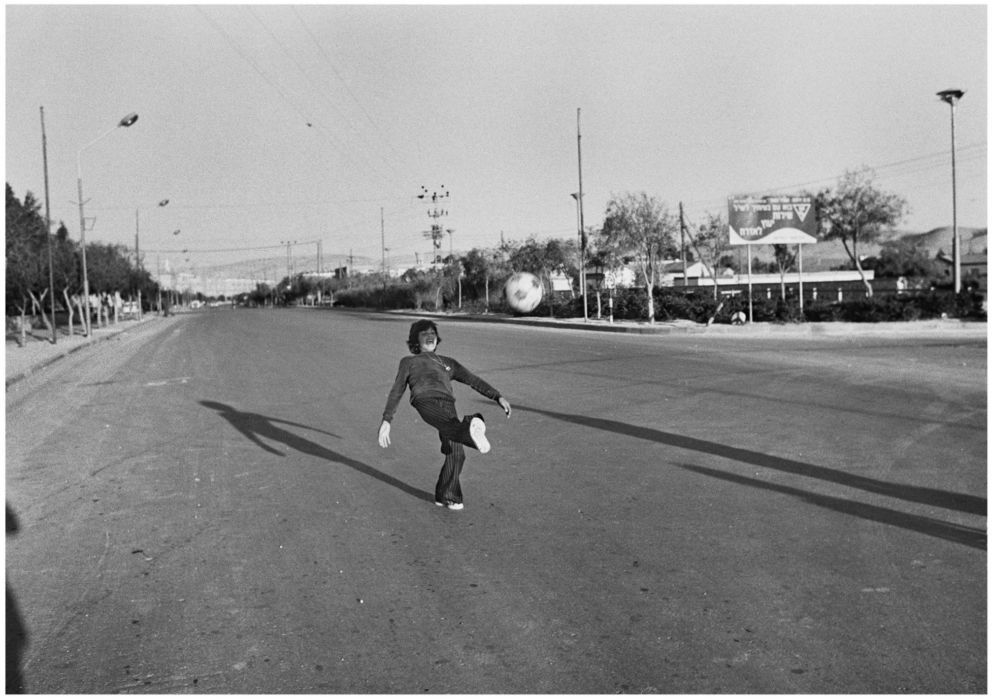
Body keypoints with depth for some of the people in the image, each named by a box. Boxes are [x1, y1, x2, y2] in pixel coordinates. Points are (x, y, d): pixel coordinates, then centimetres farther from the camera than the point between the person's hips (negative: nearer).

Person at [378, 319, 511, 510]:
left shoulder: (448, 363, 44)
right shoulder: (409, 362, 41)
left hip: (447, 404, 1)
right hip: (426, 400, -1)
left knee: (455, 453, -15)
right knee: (451, 426, -34)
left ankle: (447, 496, -1)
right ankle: (471, 430, -66)